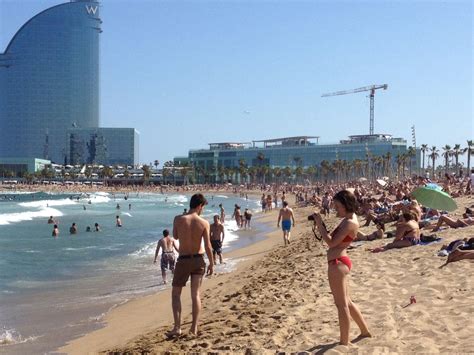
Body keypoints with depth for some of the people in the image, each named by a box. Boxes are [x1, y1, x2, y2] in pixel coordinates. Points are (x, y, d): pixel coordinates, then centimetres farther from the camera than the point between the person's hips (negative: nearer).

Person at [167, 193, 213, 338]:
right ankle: (194, 327, 12)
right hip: (198, 260, 1)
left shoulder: (178, 219, -11)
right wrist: (211, 264, 4)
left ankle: (177, 327, 2)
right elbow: (208, 247, -8)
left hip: (183, 260, -1)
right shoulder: (204, 223, -10)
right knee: (196, 294, 11)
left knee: (176, 293, 10)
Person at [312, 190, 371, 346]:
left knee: (341, 304, 0)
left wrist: (320, 225, -16)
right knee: (346, 301, 22)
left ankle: (344, 343, 10)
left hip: (338, 264, -11)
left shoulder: (349, 223, -18)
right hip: (339, 262, 11)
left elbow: (332, 242, -22)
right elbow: (333, 238, 16)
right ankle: (365, 331, 35)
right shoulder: (348, 218, 12)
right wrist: (321, 226, 3)